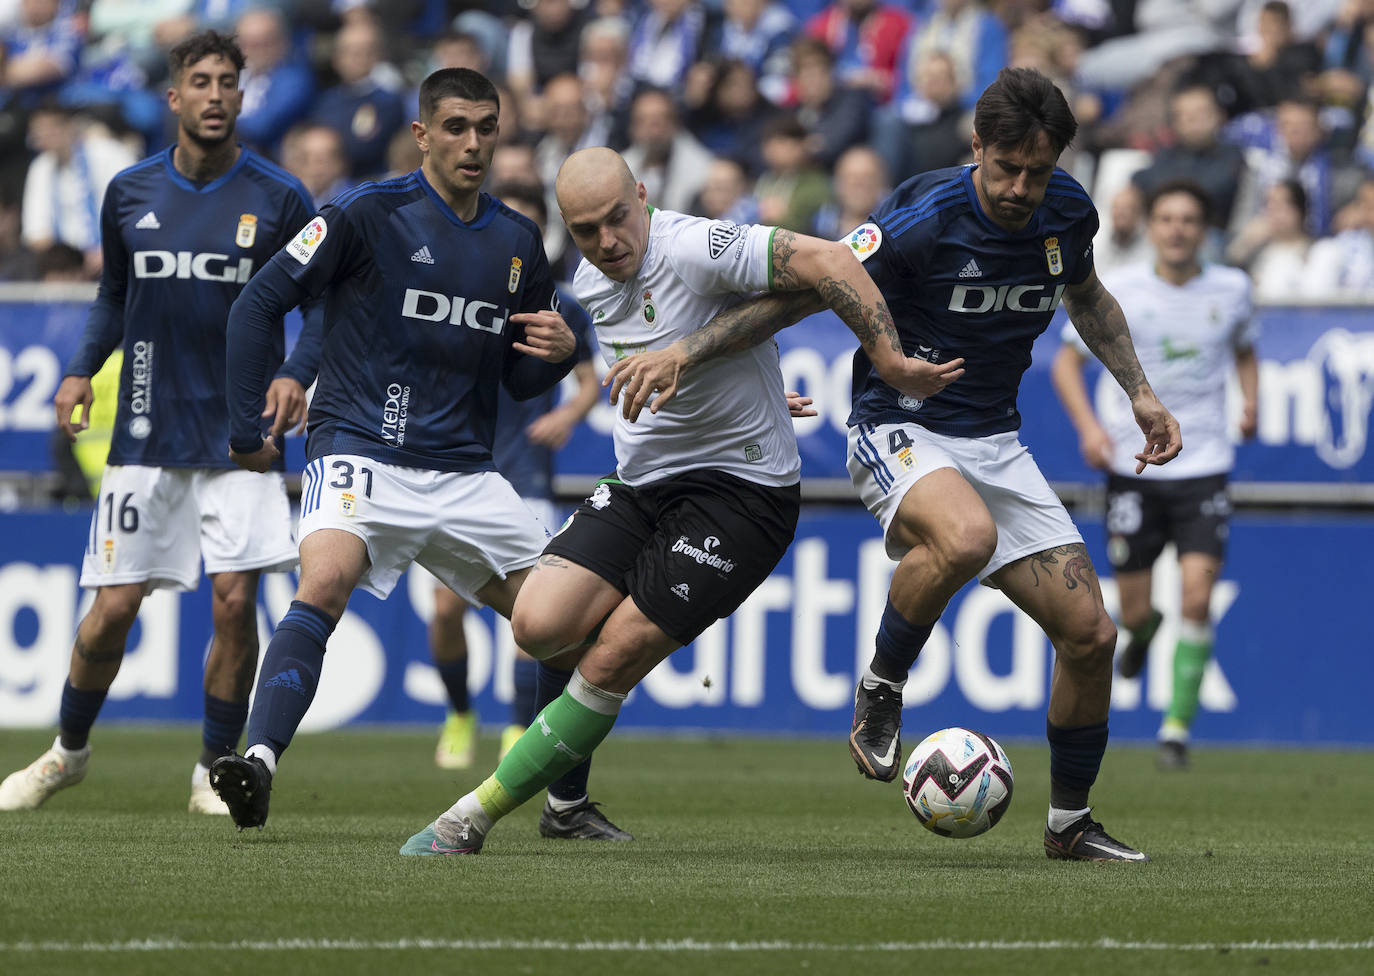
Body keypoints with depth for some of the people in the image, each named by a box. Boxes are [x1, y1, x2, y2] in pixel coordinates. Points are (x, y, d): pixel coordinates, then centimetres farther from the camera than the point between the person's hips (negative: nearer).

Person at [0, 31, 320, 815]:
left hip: (240, 433, -1)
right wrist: (83, 369, 7)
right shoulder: (130, 193, 4)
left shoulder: (279, 198, -3)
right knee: (114, 609, -1)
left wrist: (296, 374, -13)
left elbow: (320, 302, 3)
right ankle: (68, 752, 23)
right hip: (147, 434, 2)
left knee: (235, 603, -11)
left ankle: (216, 771, 7)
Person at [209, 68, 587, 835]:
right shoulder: (367, 216, -5)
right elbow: (259, 304, -3)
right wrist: (246, 427, -5)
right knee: (324, 585, -32)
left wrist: (560, 353, -4)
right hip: (360, 452, -5)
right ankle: (259, 764, -38)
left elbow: (521, 382, 19)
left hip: (465, 475, 5)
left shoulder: (518, 243, 11)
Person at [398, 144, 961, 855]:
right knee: (539, 626, -14)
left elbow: (824, 261, -27)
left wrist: (893, 363, -31)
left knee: (611, 662, -12)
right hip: (640, 486, 7)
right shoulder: (590, 282, 6)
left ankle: (475, 815, -3)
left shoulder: (694, 249, -20)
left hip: (742, 489, -7)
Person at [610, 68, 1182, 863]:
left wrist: (1139, 392, 14)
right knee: (964, 535, -40)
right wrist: (686, 353, -23)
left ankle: (1071, 822, 18)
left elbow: (1088, 297, 21)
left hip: (996, 441, 6)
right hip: (900, 430, -6)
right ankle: (881, 689, -14)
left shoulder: (1067, 211, -2)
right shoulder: (924, 218, -21)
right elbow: (802, 292, -15)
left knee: (1091, 633, -2)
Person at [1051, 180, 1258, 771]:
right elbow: (1067, 361, 3)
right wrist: (1088, 425, -13)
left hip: (1203, 467, 0)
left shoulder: (1230, 289, 2)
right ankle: (1142, 632, 43)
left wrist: (1251, 400, 1)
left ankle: (1178, 724, -4)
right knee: (1134, 612, 4)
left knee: (1197, 596, -15)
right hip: (1132, 465, 0)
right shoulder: (1118, 292, -4)